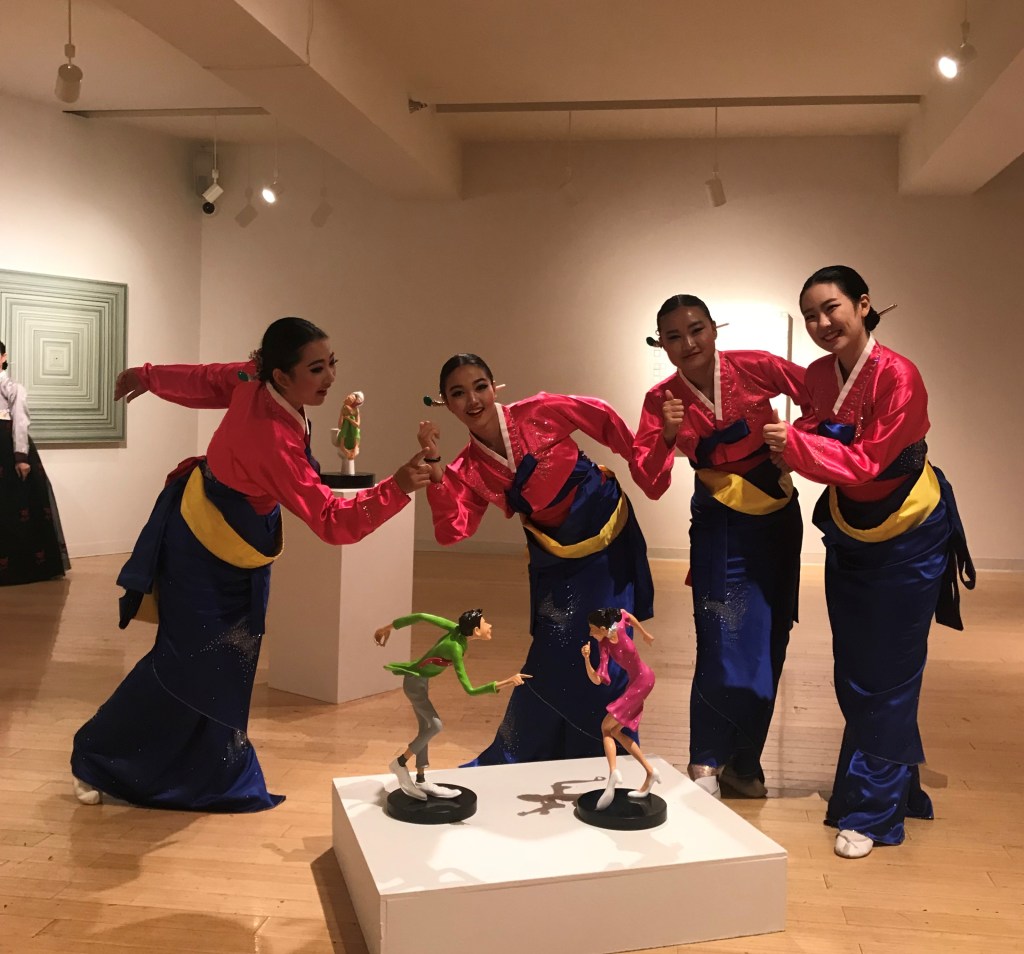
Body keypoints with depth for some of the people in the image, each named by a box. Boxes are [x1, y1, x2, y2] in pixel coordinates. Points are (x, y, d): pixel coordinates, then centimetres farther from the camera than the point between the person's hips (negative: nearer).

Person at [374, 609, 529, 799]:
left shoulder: (457, 630, -12)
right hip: (415, 682, -9)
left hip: (421, 681, 9)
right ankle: (401, 762, 1)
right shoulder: (455, 649, -33)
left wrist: (390, 627, 2)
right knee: (435, 725, -15)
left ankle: (420, 780, 18)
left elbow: (421, 617, -8)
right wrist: (506, 683, -38)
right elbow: (470, 690, -33)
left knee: (425, 728, 11)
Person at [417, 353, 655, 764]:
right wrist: (434, 467, -27)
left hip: (607, 532, -2)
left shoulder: (539, 412, -15)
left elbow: (603, 417, -3)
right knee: (554, 658, 5)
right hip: (555, 554, 3)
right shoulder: (468, 469, -6)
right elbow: (452, 530, -19)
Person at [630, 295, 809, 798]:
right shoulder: (662, 400, -12)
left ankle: (743, 762, 28)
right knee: (724, 644, -9)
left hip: (778, 515, 2)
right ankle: (705, 765, 10)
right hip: (720, 522, -2)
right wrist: (667, 437, -31)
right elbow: (651, 486, -16)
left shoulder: (755, 367, -14)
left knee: (769, 642, 10)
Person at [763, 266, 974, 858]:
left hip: (907, 537, -6)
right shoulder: (819, 375, -3)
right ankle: (898, 785, 34)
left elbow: (868, 461, -25)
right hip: (848, 536, 7)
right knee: (852, 674, 13)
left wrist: (797, 443, -31)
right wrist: (788, 443, -14)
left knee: (887, 676, 2)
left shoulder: (897, 376, -23)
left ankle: (871, 812, 13)